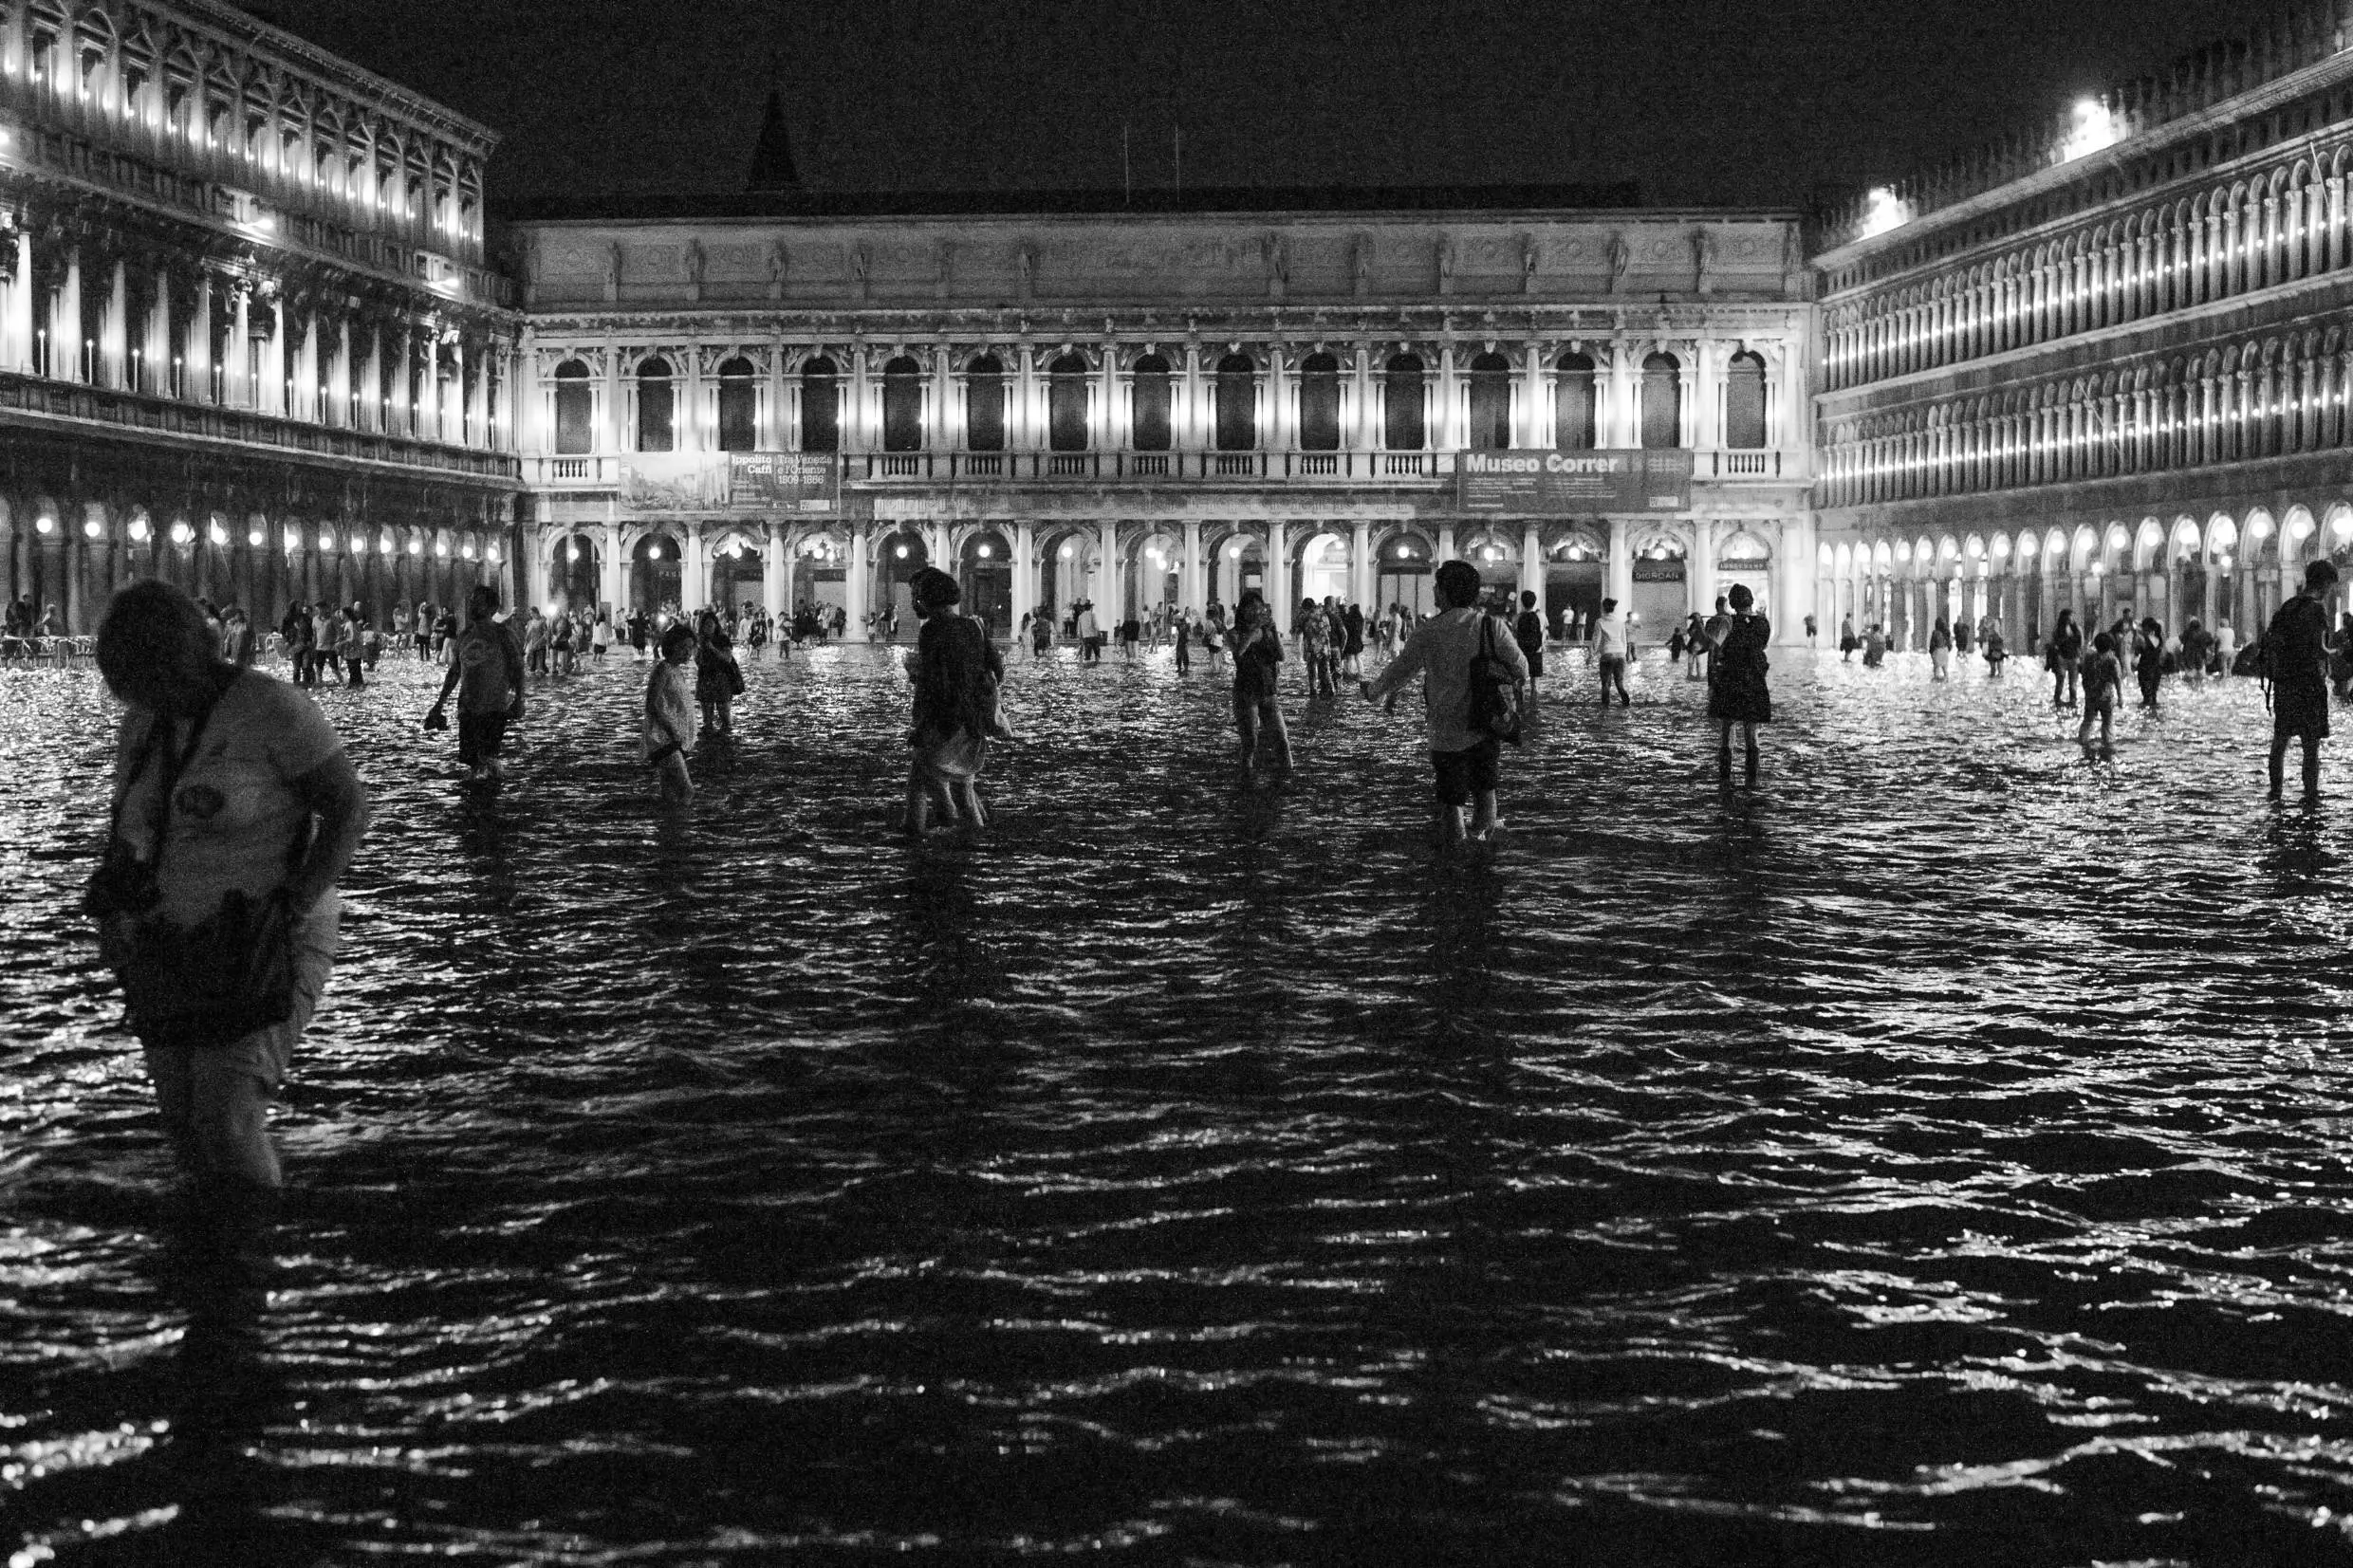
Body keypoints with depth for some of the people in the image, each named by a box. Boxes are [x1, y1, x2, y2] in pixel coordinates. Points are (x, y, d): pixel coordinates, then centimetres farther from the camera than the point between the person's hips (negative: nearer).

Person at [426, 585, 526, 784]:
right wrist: (440, 702, 18)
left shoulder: (503, 634, -5)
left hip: (495, 708, -6)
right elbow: (454, 672, 19)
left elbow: (517, 668, -7)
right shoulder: (465, 636, 12)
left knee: (486, 757, -17)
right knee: (469, 758, 4)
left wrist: (518, 700, -16)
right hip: (468, 708, 6)